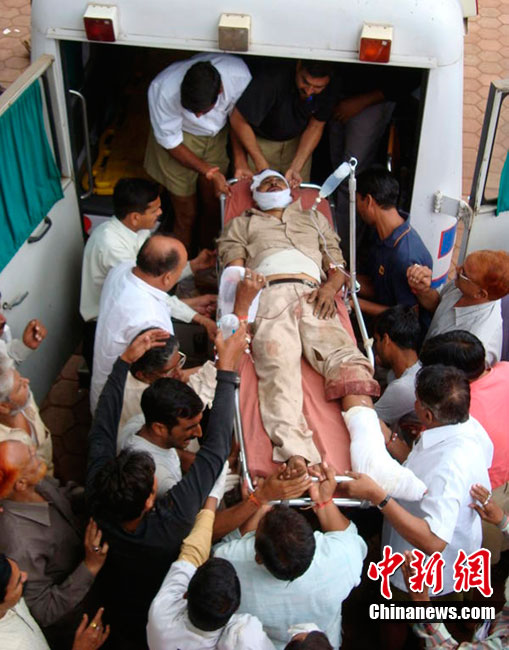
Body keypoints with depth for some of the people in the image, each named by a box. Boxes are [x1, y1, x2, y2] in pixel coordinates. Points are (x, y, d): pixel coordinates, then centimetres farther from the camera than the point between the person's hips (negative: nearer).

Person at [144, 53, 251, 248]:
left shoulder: (239, 74, -31)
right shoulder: (163, 90, -37)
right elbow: (171, 143, -21)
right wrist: (209, 172, -26)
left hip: (217, 134, 3)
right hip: (179, 138, -2)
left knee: (214, 206, 9)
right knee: (186, 213, 2)